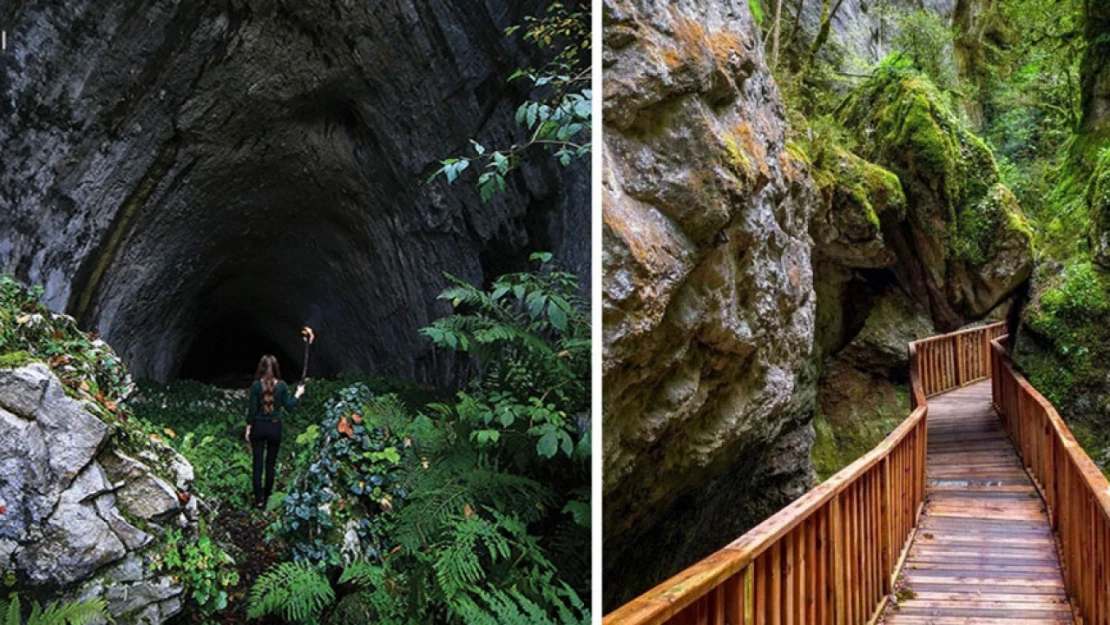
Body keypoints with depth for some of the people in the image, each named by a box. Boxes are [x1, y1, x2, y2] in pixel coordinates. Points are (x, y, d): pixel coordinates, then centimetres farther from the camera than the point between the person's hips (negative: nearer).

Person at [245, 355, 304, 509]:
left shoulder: (256, 385, -11)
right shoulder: (282, 386, -7)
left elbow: (252, 409, -9)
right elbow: (288, 406, 0)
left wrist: (248, 428, 1)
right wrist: (298, 394, 17)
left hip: (258, 427, -1)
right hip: (275, 428, 1)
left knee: (258, 464, 4)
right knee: (270, 464, 13)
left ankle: (259, 500, 2)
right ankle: (267, 495, 23)